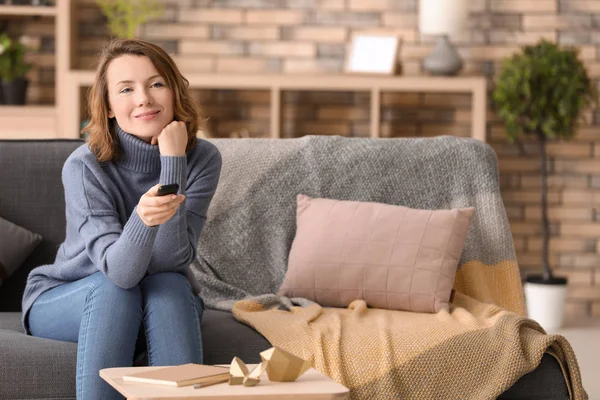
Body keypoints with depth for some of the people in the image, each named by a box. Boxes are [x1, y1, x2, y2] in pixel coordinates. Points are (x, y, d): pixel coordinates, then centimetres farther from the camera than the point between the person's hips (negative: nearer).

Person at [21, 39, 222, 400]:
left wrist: (172, 163, -32)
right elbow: (120, 272, -34)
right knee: (113, 287, -32)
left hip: (164, 304, 2)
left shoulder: (202, 159, -16)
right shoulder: (85, 166, -23)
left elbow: (172, 261, -26)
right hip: (62, 299, -2)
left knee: (169, 284, -30)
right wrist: (142, 218, -55)